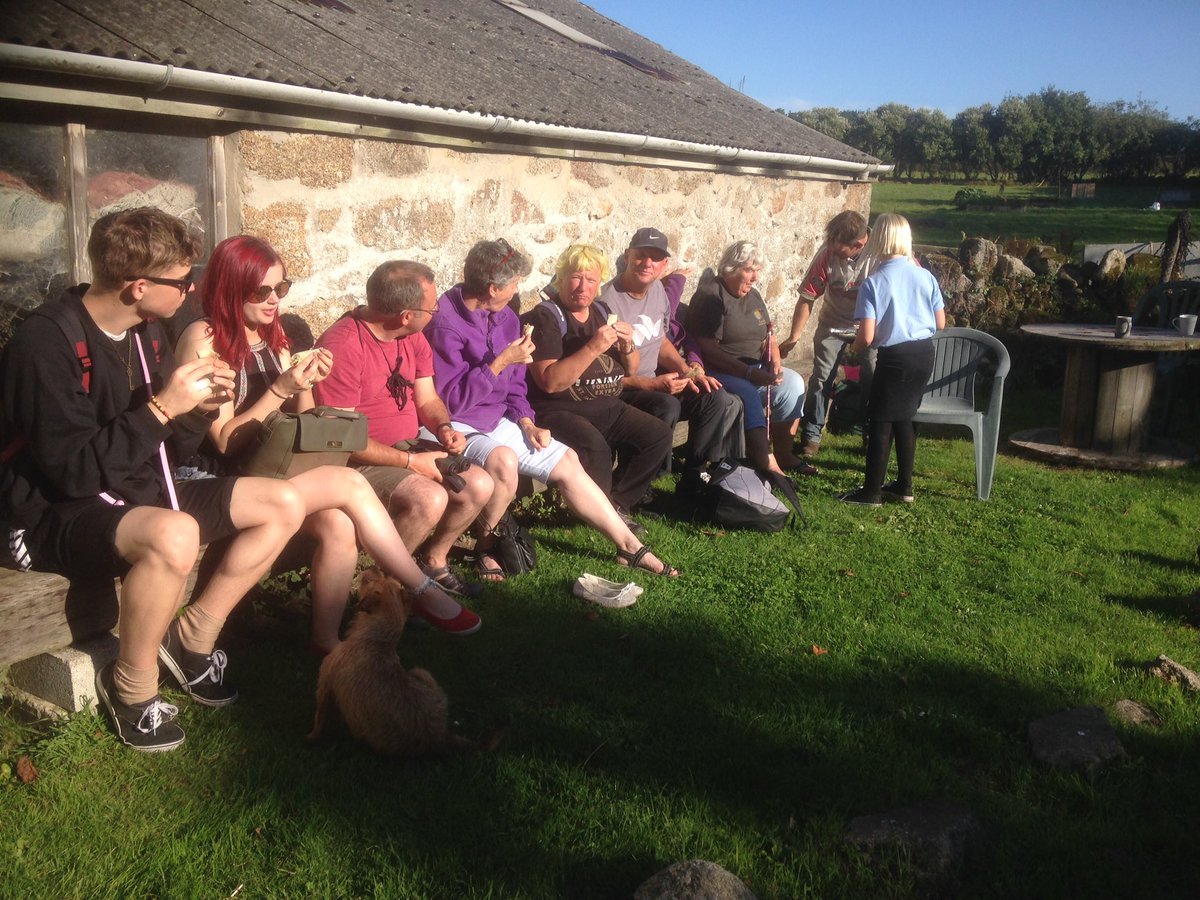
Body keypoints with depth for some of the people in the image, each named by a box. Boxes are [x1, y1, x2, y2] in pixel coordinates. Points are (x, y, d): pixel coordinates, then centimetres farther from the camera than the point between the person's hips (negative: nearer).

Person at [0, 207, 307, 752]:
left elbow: (169, 449, 11)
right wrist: (162, 407, -26)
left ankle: (191, 639, 7)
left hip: (137, 495, 8)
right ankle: (130, 687, -12)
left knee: (283, 506, -1)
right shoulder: (45, 343, -20)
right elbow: (73, 471, -27)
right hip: (58, 516, -8)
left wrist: (200, 406, -10)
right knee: (175, 535, -39)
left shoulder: (145, 332, 5)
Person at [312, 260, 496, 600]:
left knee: (479, 485, -7)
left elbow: (427, 399, 13)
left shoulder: (413, 338, 3)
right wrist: (412, 462, -22)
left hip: (409, 446, 8)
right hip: (360, 461, -8)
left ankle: (434, 560, 17)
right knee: (430, 499, -30)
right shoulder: (342, 346, -23)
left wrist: (444, 428, -10)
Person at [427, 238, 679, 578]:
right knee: (503, 460, -37)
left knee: (567, 462, 3)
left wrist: (526, 423, 2)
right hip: (458, 428, -8)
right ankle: (487, 545, -11)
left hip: (498, 422, 9)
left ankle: (630, 546, 13)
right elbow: (449, 401, -22)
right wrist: (499, 363, -24)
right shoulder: (445, 324, -18)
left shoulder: (505, 318, 8)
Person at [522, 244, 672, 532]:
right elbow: (549, 381, -21)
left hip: (607, 408, 8)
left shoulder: (601, 313, 14)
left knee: (659, 434, -10)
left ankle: (615, 503, 2)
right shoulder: (545, 317, -8)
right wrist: (593, 348, -25)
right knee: (594, 446, -35)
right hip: (558, 411, -7)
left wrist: (627, 345, -2)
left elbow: (629, 369, 20)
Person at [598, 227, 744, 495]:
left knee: (717, 400, -7)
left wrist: (689, 371, 1)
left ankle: (691, 482, 3)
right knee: (667, 406, -34)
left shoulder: (658, 289, 7)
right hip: (620, 391, -8)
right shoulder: (608, 302, -18)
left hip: (655, 384, 8)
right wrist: (652, 384, -23)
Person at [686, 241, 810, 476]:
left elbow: (768, 338, 17)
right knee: (747, 394, -34)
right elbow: (708, 350, -20)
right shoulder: (710, 296, -11)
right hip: (719, 373, -8)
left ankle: (783, 454, -3)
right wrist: (749, 373, -25)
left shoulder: (753, 296, 14)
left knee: (792, 383, -12)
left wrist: (775, 362, -7)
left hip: (755, 369, 8)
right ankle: (768, 465, -35)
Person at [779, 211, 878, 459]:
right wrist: (794, 337, -21)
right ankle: (811, 436, 6)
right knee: (821, 378, -5)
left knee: (873, 380, -4)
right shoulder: (827, 254, -23)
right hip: (834, 323, 0)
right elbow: (807, 297, -17)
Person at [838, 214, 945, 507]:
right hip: (925, 354, 5)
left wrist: (853, 351, 4)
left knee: (880, 422, 4)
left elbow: (867, 336, -17)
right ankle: (904, 485, 26)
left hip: (895, 357, -5)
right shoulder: (926, 277, 0)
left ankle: (871, 492, 9)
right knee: (904, 418, 18)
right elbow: (940, 323, 8)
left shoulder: (873, 283, -12)